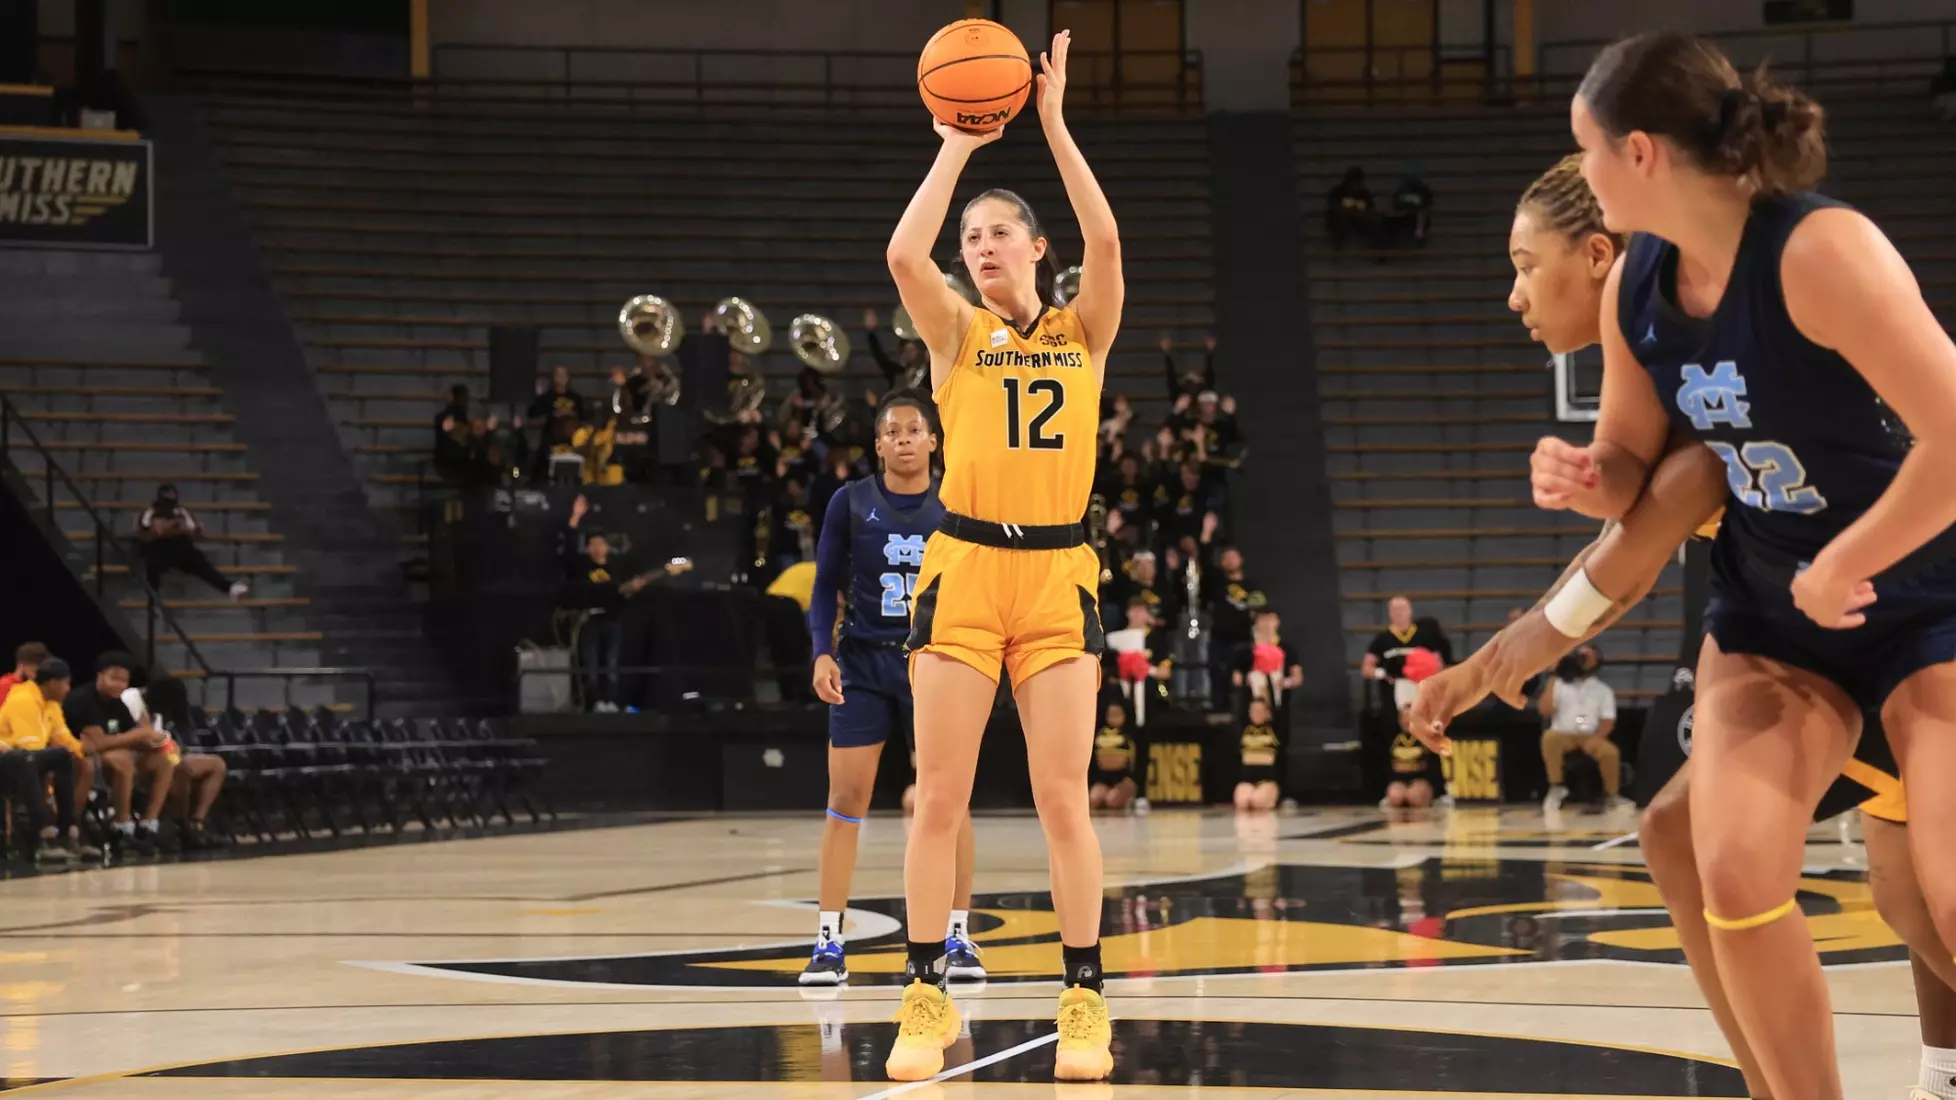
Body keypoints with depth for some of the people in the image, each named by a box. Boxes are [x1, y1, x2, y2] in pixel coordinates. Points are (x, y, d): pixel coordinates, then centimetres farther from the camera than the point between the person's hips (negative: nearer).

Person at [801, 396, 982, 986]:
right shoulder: (850, 502, 1)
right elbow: (826, 588, 4)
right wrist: (822, 652, -9)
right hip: (863, 663, 0)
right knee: (845, 798, -3)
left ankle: (958, 938, 9)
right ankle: (829, 943, 1)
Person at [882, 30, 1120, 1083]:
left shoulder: (1083, 330, 8)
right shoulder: (956, 332, 6)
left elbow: (1105, 241, -11)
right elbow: (905, 254, -13)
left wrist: (1054, 124, -11)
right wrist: (959, 143, -8)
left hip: (1057, 574, 0)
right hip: (962, 569, 0)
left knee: (1063, 798, -1)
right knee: (939, 796, 0)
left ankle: (1084, 999, 7)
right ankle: (927, 997, 8)